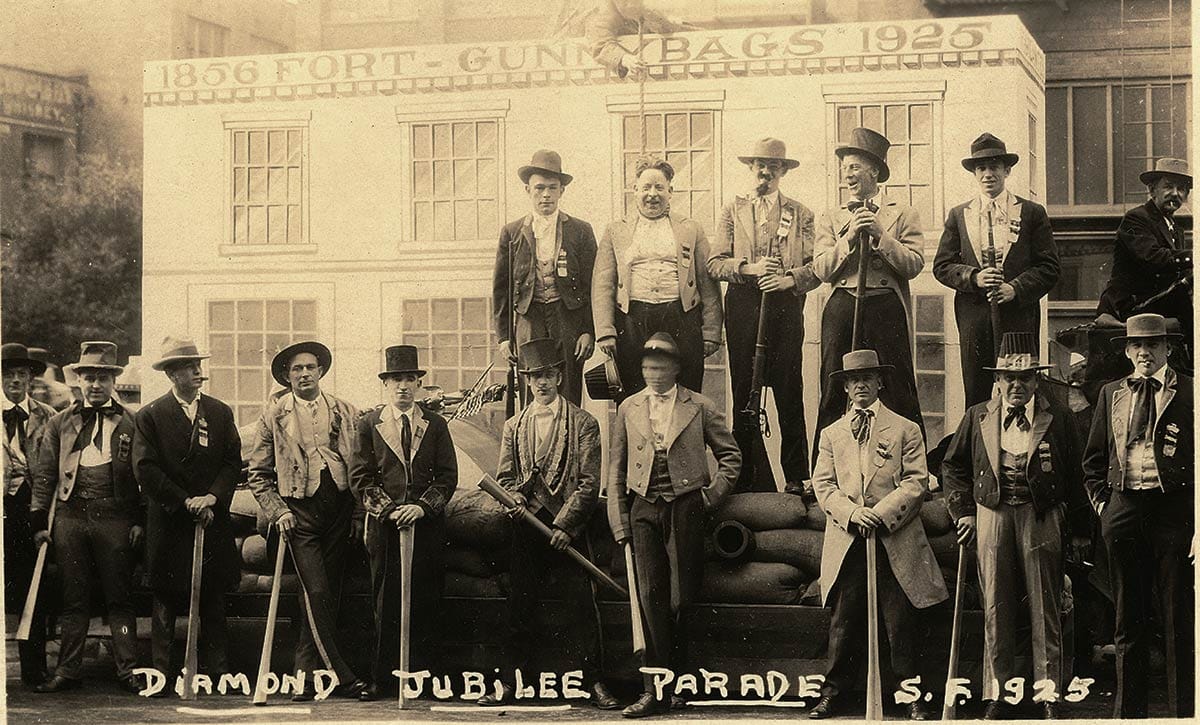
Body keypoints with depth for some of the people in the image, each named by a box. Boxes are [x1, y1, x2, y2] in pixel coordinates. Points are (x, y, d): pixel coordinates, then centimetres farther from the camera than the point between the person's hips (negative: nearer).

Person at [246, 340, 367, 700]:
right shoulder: (273, 414, 6)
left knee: (327, 595, 3)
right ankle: (340, 675, -11)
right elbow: (258, 474, 7)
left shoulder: (345, 412, 11)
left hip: (339, 509, 3)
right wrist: (277, 511, -5)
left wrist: (360, 512, 2)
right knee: (317, 592, -13)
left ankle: (306, 675, 11)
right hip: (299, 510, -3)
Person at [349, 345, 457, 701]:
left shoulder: (435, 425, 10)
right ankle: (382, 681, 4)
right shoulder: (369, 423, 8)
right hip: (384, 525, 0)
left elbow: (448, 477, 6)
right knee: (385, 605, 0)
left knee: (426, 605, 1)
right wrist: (388, 510, -9)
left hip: (428, 524, 1)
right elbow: (360, 478, 4)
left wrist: (422, 506, -10)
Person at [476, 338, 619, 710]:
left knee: (580, 605, -5)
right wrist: (514, 497, -8)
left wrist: (566, 524, -11)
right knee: (519, 605, 3)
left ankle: (594, 682, 1)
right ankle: (508, 683, 9)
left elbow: (589, 482, -3)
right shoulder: (514, 426, 15)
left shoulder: (583, 423, 3)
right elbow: (505, 476, 15)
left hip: (567, 527, -3)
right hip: (527, 526, 3)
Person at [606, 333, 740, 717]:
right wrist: (618, 521, 6)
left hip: (686, 507, -2)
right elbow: (616, 468, 13)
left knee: (681, 597, -3)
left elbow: (730, 454, 12)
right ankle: (658, 686, -4)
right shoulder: (628, 408, 12)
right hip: (644, 508, 2)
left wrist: (713, 494, 0)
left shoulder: (700, 407, 5)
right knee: (651, 596, -6)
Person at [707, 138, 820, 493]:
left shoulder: (801, 214, 14)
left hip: (786, 307, 0)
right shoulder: (734, 210, 15)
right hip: (743, 308, 1)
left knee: (789, 394, -3)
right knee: (744, 395, -2)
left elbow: (817, 267, 3)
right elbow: (715, 263, 5)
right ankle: (751, 477, 2)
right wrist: (748, 268, -11)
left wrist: (789, 278, -15)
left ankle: (796, 478, 2)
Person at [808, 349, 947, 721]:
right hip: (846, 541, 2)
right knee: (844, 620, 3)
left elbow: (916, 482, 0)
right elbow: (823, 484, 7)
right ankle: (834, 691, 9)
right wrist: (851, 513, -10)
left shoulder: (905, 430, 8)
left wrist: (881, 513, -12)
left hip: (896, 541, -2)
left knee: (901, 622, 0)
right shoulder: (832, 434, 15)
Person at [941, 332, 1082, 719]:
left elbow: (1075, 476, 4)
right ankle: (997, 698, 11)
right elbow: (952, 466, 16)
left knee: (1045, 612, 2)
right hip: (992, 517, 2)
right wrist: (963, 511, 8)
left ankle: (1050, 698, 9)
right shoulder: (978, 417, 6)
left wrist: (1079, 530, 2)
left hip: (1042, 520, -2)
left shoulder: (1058, 418, 0)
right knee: (996, 612, 5)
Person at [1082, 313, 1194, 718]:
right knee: (1129, 620, 9)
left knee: (1178, 621, 1)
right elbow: (1093, 459, 19)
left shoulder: (1188, 393, 0)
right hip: (1124, 511, 3)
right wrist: (1101, 502, 8)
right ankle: (1129, 710, 17)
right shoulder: (1112, 394, 12)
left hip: (1174, 510, -3)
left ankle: (1183, 710, 8)